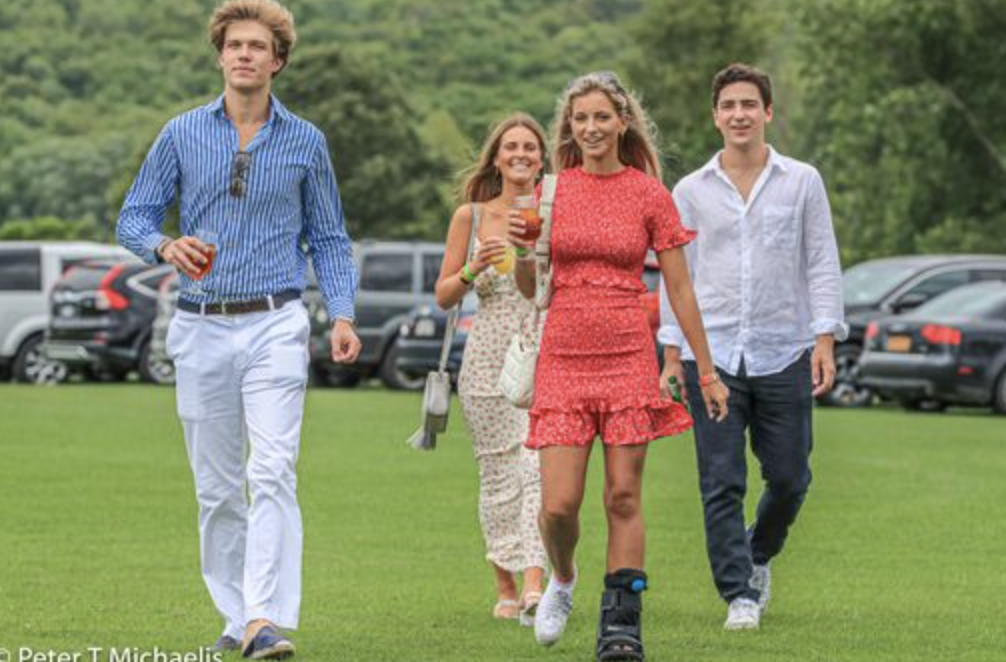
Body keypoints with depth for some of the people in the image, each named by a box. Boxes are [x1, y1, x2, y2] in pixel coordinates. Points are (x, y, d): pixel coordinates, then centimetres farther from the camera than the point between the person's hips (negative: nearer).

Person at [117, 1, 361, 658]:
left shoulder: (305, 141, 7)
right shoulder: (183, 134, 7)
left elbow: (329, 238, 11)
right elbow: (134, 216, 10)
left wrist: (342, 315, -3)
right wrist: (165, 245, -14)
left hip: (275, 325, -2)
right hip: (202, 327, 2)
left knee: (273, 472, -16)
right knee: (217, 485, 6)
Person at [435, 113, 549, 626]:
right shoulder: (471, 216, 7)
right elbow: (444, 296, 9)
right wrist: (474, 269, -9)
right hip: (489, 353, 1)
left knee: (540, 467, -15)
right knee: (497, 473, 3)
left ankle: (535, 585, -23)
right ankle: (505, 589, 14)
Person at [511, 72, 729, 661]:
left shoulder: (650, 194, 2)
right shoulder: (551, 191, 6)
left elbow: (680, 288, 5)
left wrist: (708, 372, 6)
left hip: (628, 358, -1)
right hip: (563, 358, 1)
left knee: (624, 497, -2)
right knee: (559, 503, -6)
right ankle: (562, 579, 25)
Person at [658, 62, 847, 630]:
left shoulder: (802, 182, 6)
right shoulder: (691, 191, 7)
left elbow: (823, 264, 5)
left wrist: (825, 339, -5)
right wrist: (672, 352, 5)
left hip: (785, 354, 0)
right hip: (712, 355, 0)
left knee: (789, 476, 6)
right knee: (722, 483, -5)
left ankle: (759, 555, 33)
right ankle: (740, 595, 1)